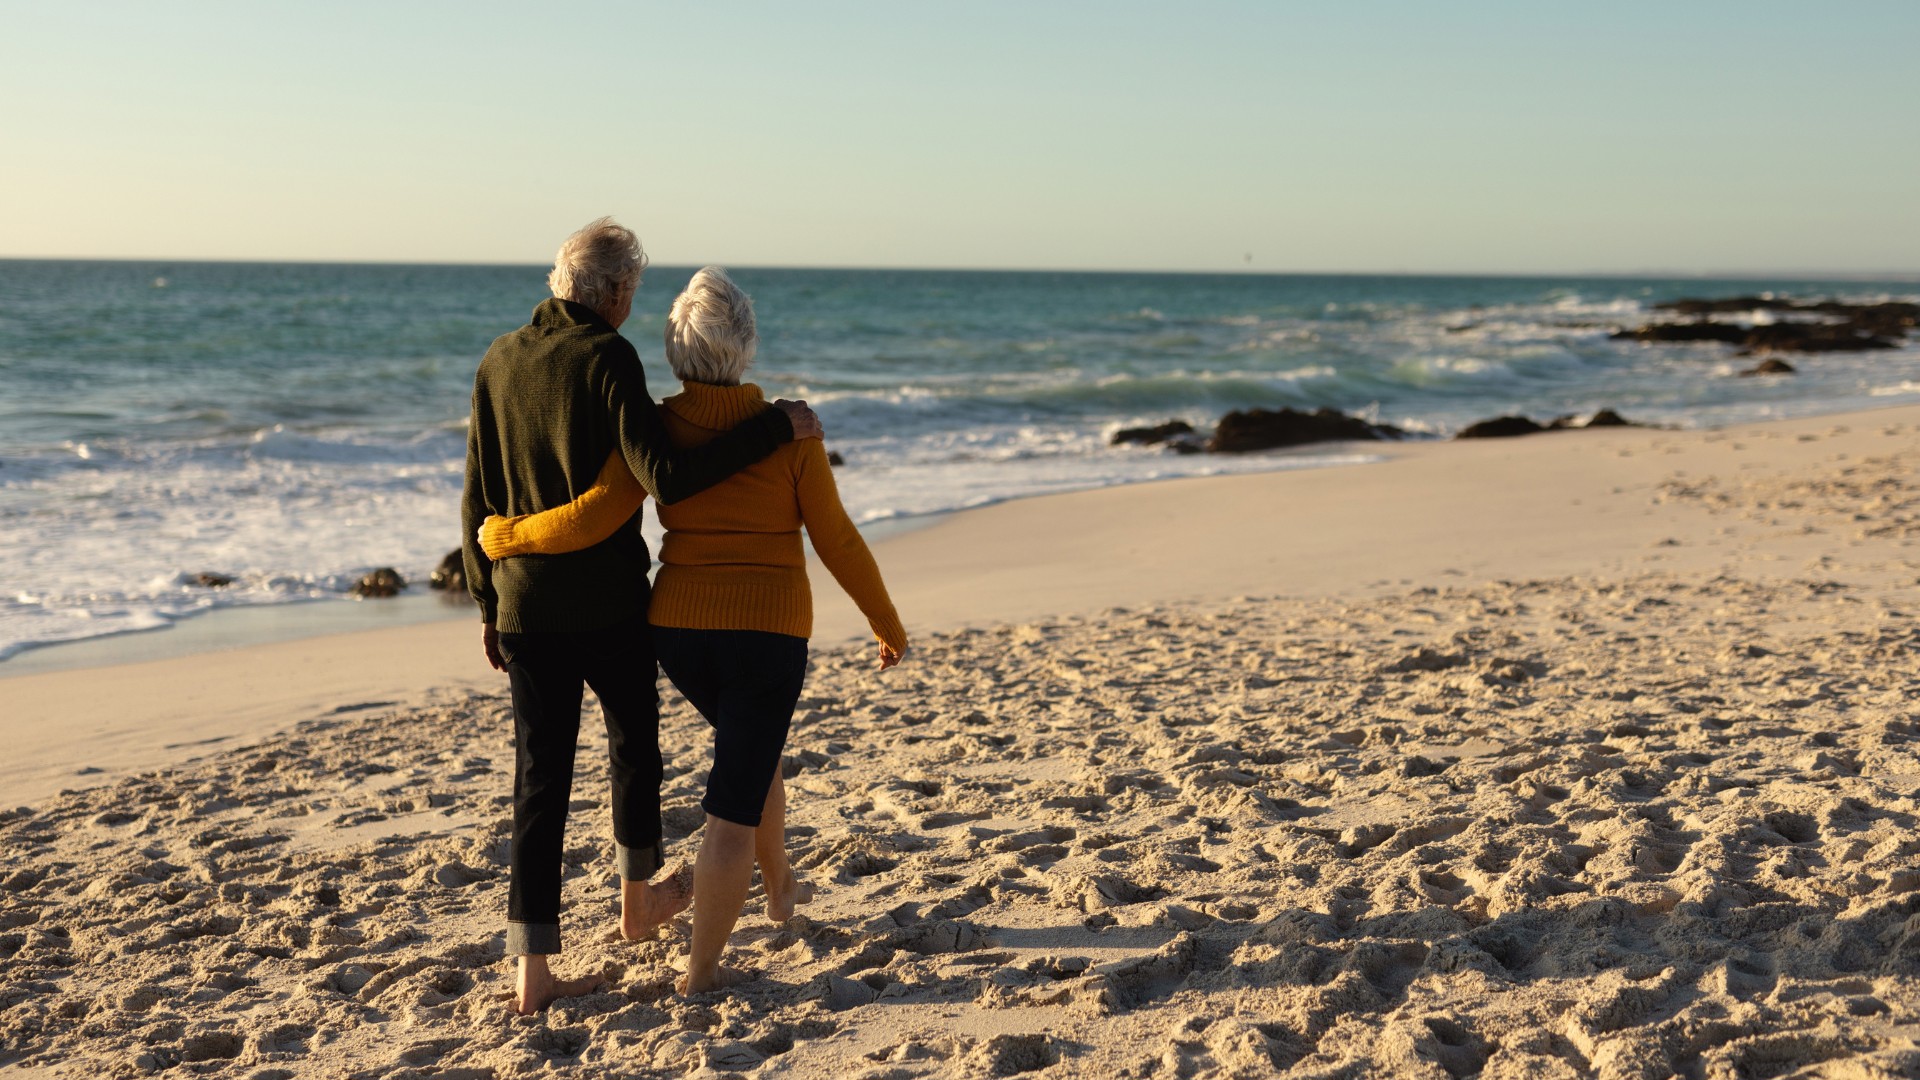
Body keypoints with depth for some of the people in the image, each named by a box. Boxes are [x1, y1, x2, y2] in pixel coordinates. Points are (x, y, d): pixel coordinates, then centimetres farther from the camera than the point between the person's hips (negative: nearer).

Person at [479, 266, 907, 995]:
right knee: (732, 809, 3)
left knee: (752, 752, 30)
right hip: (768, 634, -4)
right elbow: (837, 540, -5)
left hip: (681, 630, 4)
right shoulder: (786, 433, -9)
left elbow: (590, 520, -15)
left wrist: (505, 536, 2)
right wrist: (887, 623, 8)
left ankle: (780, 888, 46)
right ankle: (701, 970, 5)